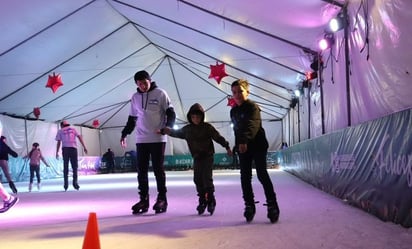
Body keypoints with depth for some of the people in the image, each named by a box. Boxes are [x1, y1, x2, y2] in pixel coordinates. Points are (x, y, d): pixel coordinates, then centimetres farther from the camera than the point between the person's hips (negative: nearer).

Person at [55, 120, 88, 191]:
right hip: (73, 148, 0)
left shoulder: (60, 131, 14)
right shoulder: (73, 129, 18)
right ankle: (75, 182, -9)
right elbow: (80, 137, 5)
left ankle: (66, 184, 0)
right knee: (75, 166, 5)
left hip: (65, 149, 0)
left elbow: (58, 142, 5)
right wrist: (84, 147, 1)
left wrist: (57, 153, 3)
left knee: (65, 167, 5)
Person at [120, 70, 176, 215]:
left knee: (158, 169, -2)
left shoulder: (160, 94, -1)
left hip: (158, 139, -4)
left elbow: (171, 113, -2)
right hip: (141, 139, 4)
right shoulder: (135, 97, 11)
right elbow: (132, 119, 20)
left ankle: (162, 199, 6)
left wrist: (167, 127, -19)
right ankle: (143, 199, 11)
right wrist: (125, 134, 14)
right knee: (141, 171, 3)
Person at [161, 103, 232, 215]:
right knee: (197, 179, 4)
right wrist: (164, 131, 11)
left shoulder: (207, 127, -6)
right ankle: (202, 200, 16)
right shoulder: (187, 129, 7)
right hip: (196, 158, 5)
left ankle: (211, 200, 2)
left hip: (208, 156, -5)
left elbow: (218, 137, -7)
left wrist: (227, 146, -10)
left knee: (207, 178, -10)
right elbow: (176, 133, 18)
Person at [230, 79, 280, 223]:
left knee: (262, 174, -9)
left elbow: (252, 125, -29)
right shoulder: (233, 111, 11)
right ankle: (249, 205, 15)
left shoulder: (253, 107, -12)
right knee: (245, 177, 4)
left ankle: (272, 205, -1)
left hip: (258, 145, -6)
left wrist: (244, 141, -43)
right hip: (242, 147, 6)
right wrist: (238, 144, 16)